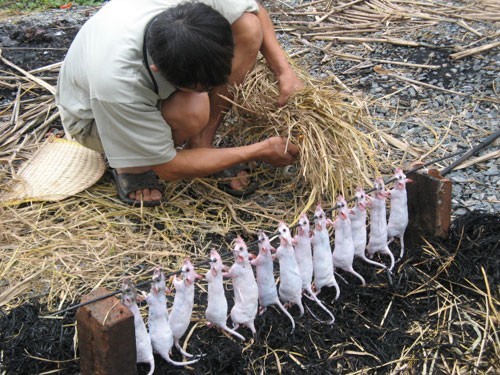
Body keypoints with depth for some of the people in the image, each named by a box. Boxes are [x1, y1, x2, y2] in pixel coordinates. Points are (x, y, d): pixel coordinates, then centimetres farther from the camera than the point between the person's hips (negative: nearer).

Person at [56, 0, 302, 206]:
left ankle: (201, 145, -8)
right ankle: (131, 166, -8)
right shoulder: (114, 81, -43)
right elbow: (169, 169, -29)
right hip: (95, 116, -5)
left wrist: (284, 72, -21)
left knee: (248, 27, -21)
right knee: (192, 110, -39)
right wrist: (260, 151, -25)